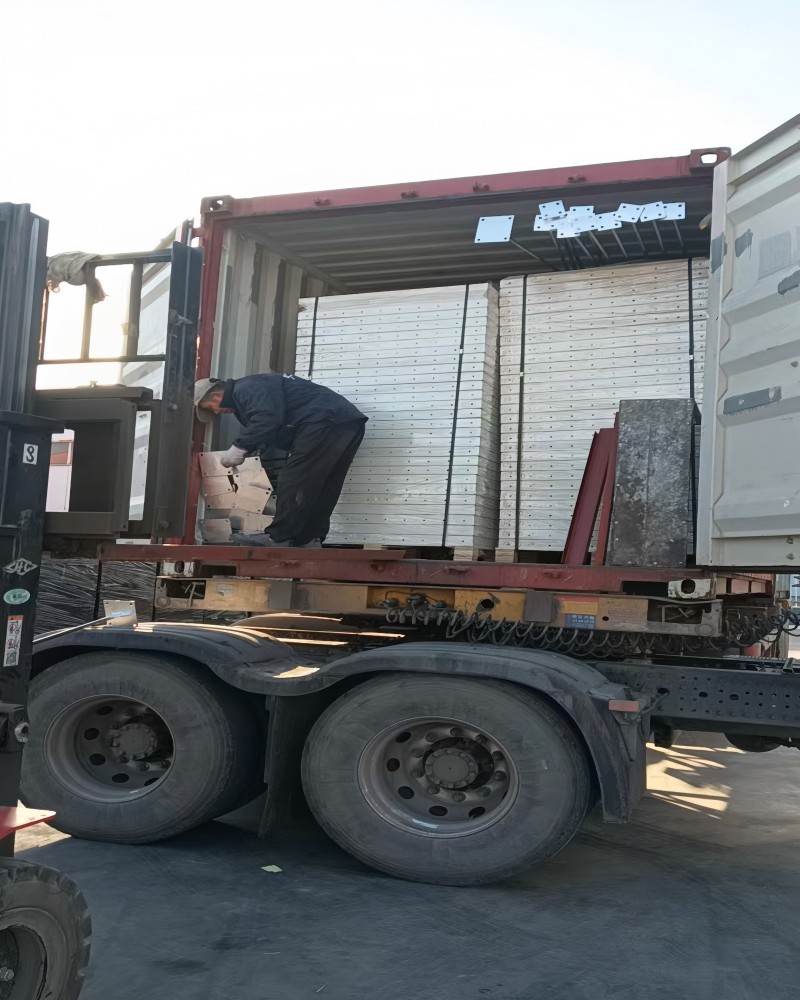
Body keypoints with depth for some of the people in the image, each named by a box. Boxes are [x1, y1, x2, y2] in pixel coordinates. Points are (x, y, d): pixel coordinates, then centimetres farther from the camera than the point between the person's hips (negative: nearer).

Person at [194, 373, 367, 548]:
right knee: (319, 487, 11)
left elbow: (268, 418, -20)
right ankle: (309, 538, 12)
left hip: (326, 422, -11)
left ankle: (278, 537, -5)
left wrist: (239, 447, -15)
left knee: (294, 480, -7)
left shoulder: (246, 389, -4)